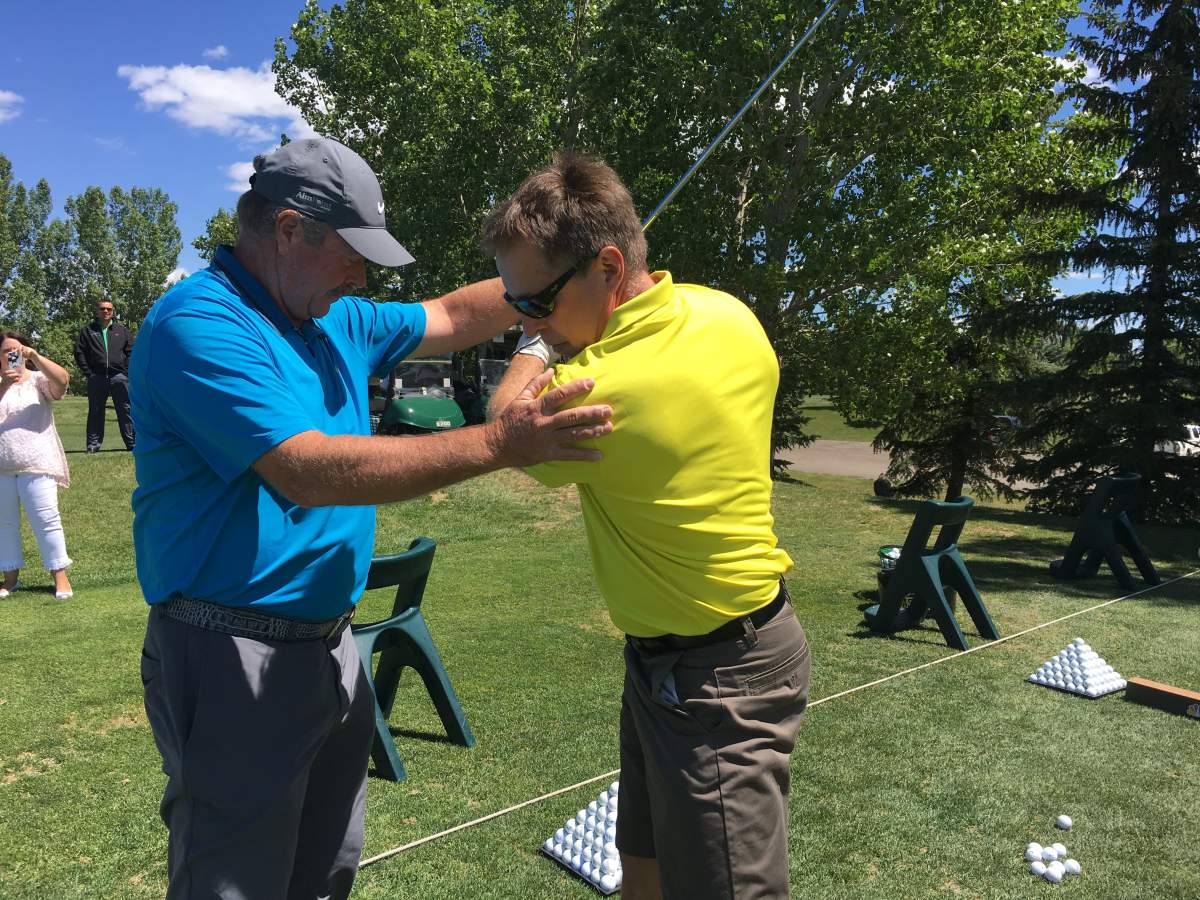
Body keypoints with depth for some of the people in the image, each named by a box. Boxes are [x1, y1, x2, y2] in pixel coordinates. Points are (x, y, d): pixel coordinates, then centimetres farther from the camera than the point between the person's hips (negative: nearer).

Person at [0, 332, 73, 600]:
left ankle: (60, 576, 4)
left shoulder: (38, 380, 3)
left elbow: (62, 380, -19)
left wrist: (34, 355, -22)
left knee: (46, 520, -3)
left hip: (36, 465, -3)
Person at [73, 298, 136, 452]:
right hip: (96, 377, 0)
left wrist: (126, 372, -1)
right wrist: (88, 373, -2)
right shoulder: (87, 330, 11)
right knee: (95, 412, 5)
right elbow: (79, 353, 7)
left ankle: (132, 442, -1)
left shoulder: (121, 330, 14)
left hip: (119, 376, 0)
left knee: (126, 410, -2)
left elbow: (131, 352, 10)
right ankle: (93, 443, 11)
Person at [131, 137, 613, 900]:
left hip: (330, 643, 9)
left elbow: (452, 317, 20)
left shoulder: (336, 321, 9)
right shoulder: (199, 322, -18)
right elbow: (313, 472, -29)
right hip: (236, 660, -8)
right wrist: (500, 444, -31)